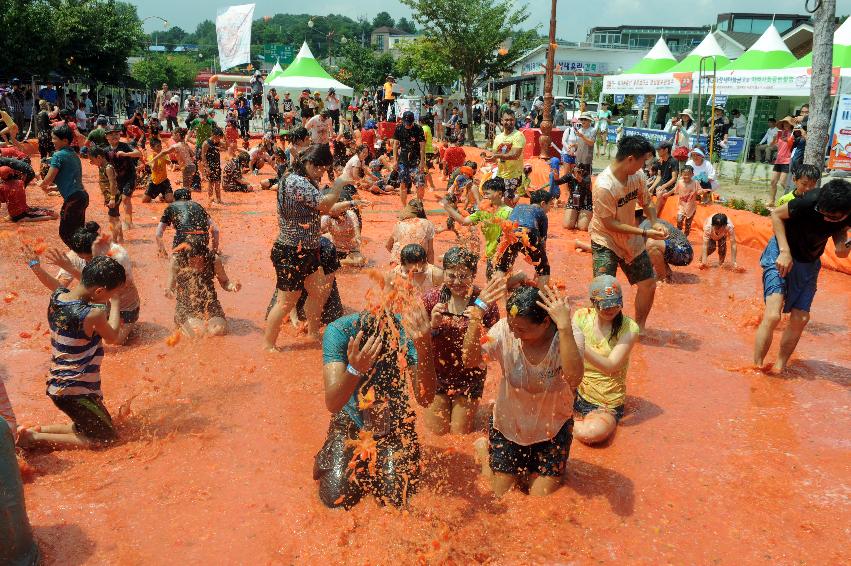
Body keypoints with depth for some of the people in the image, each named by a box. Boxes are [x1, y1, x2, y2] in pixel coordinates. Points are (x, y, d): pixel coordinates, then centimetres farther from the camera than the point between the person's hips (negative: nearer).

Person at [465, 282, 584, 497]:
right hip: (508, 424, 1)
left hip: (552, 429, 0)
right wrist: (476, 315, -41)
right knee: (502, 500, 16)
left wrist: (565, 326, -51)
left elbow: (573, 377, -43)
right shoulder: (505, 330, -23)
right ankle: (485, 449, 42)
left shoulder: (567, 336, -26)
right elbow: (470, 361, -30)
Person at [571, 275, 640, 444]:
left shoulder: (629, 328, -14)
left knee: (591, 433, -33)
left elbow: (610, 367, -25)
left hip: (606, 404, -2)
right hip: (577, 391, 2)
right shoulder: (581, 316, -5)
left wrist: (582, 349, -42)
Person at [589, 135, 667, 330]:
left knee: (649, 284, 11)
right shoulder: (604, 186, -30)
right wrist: (645, 233, -24)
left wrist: (655, 223, -12)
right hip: (605, 239, -7)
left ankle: (639, 328, 31)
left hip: (631, 238, 7)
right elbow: (610, 224, -24)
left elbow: (647, 203, 8)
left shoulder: (637, 175, -9)